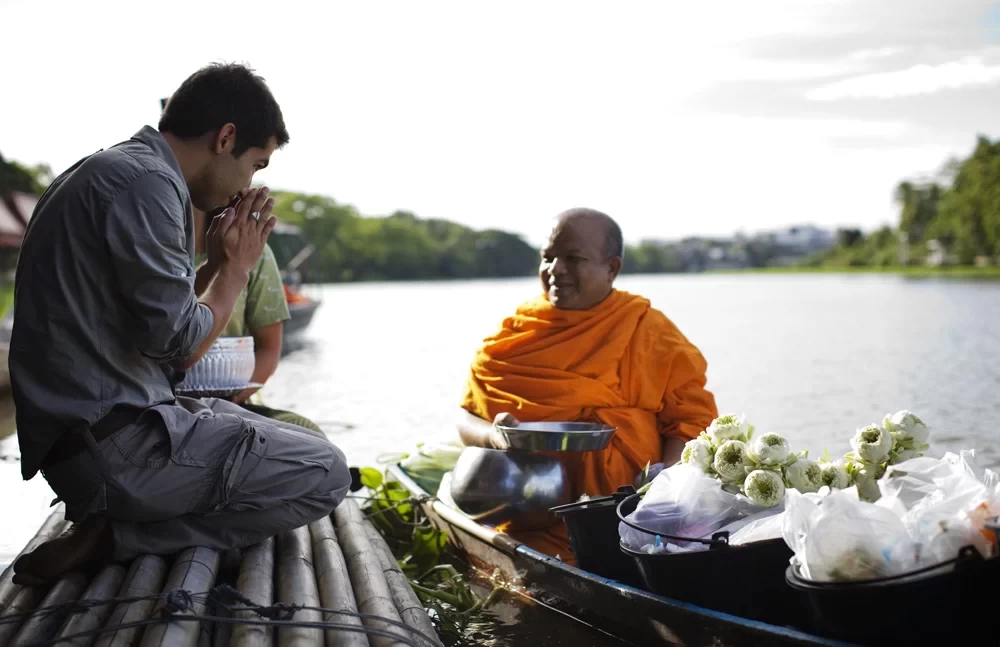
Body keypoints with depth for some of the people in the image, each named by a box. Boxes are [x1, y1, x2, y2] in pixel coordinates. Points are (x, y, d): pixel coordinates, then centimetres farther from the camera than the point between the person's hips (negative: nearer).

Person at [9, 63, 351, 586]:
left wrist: (220, 263, 11)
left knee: (301, 445, 23)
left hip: (90, 428, 11)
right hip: (112, 442, -11)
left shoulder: (112, 171, 16)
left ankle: (110, 523, 8)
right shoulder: (145, 180, -17)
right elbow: (178, 344, -19)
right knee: (324, 475, -6)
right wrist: (235, 267, -3)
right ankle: (113, 537, -7)